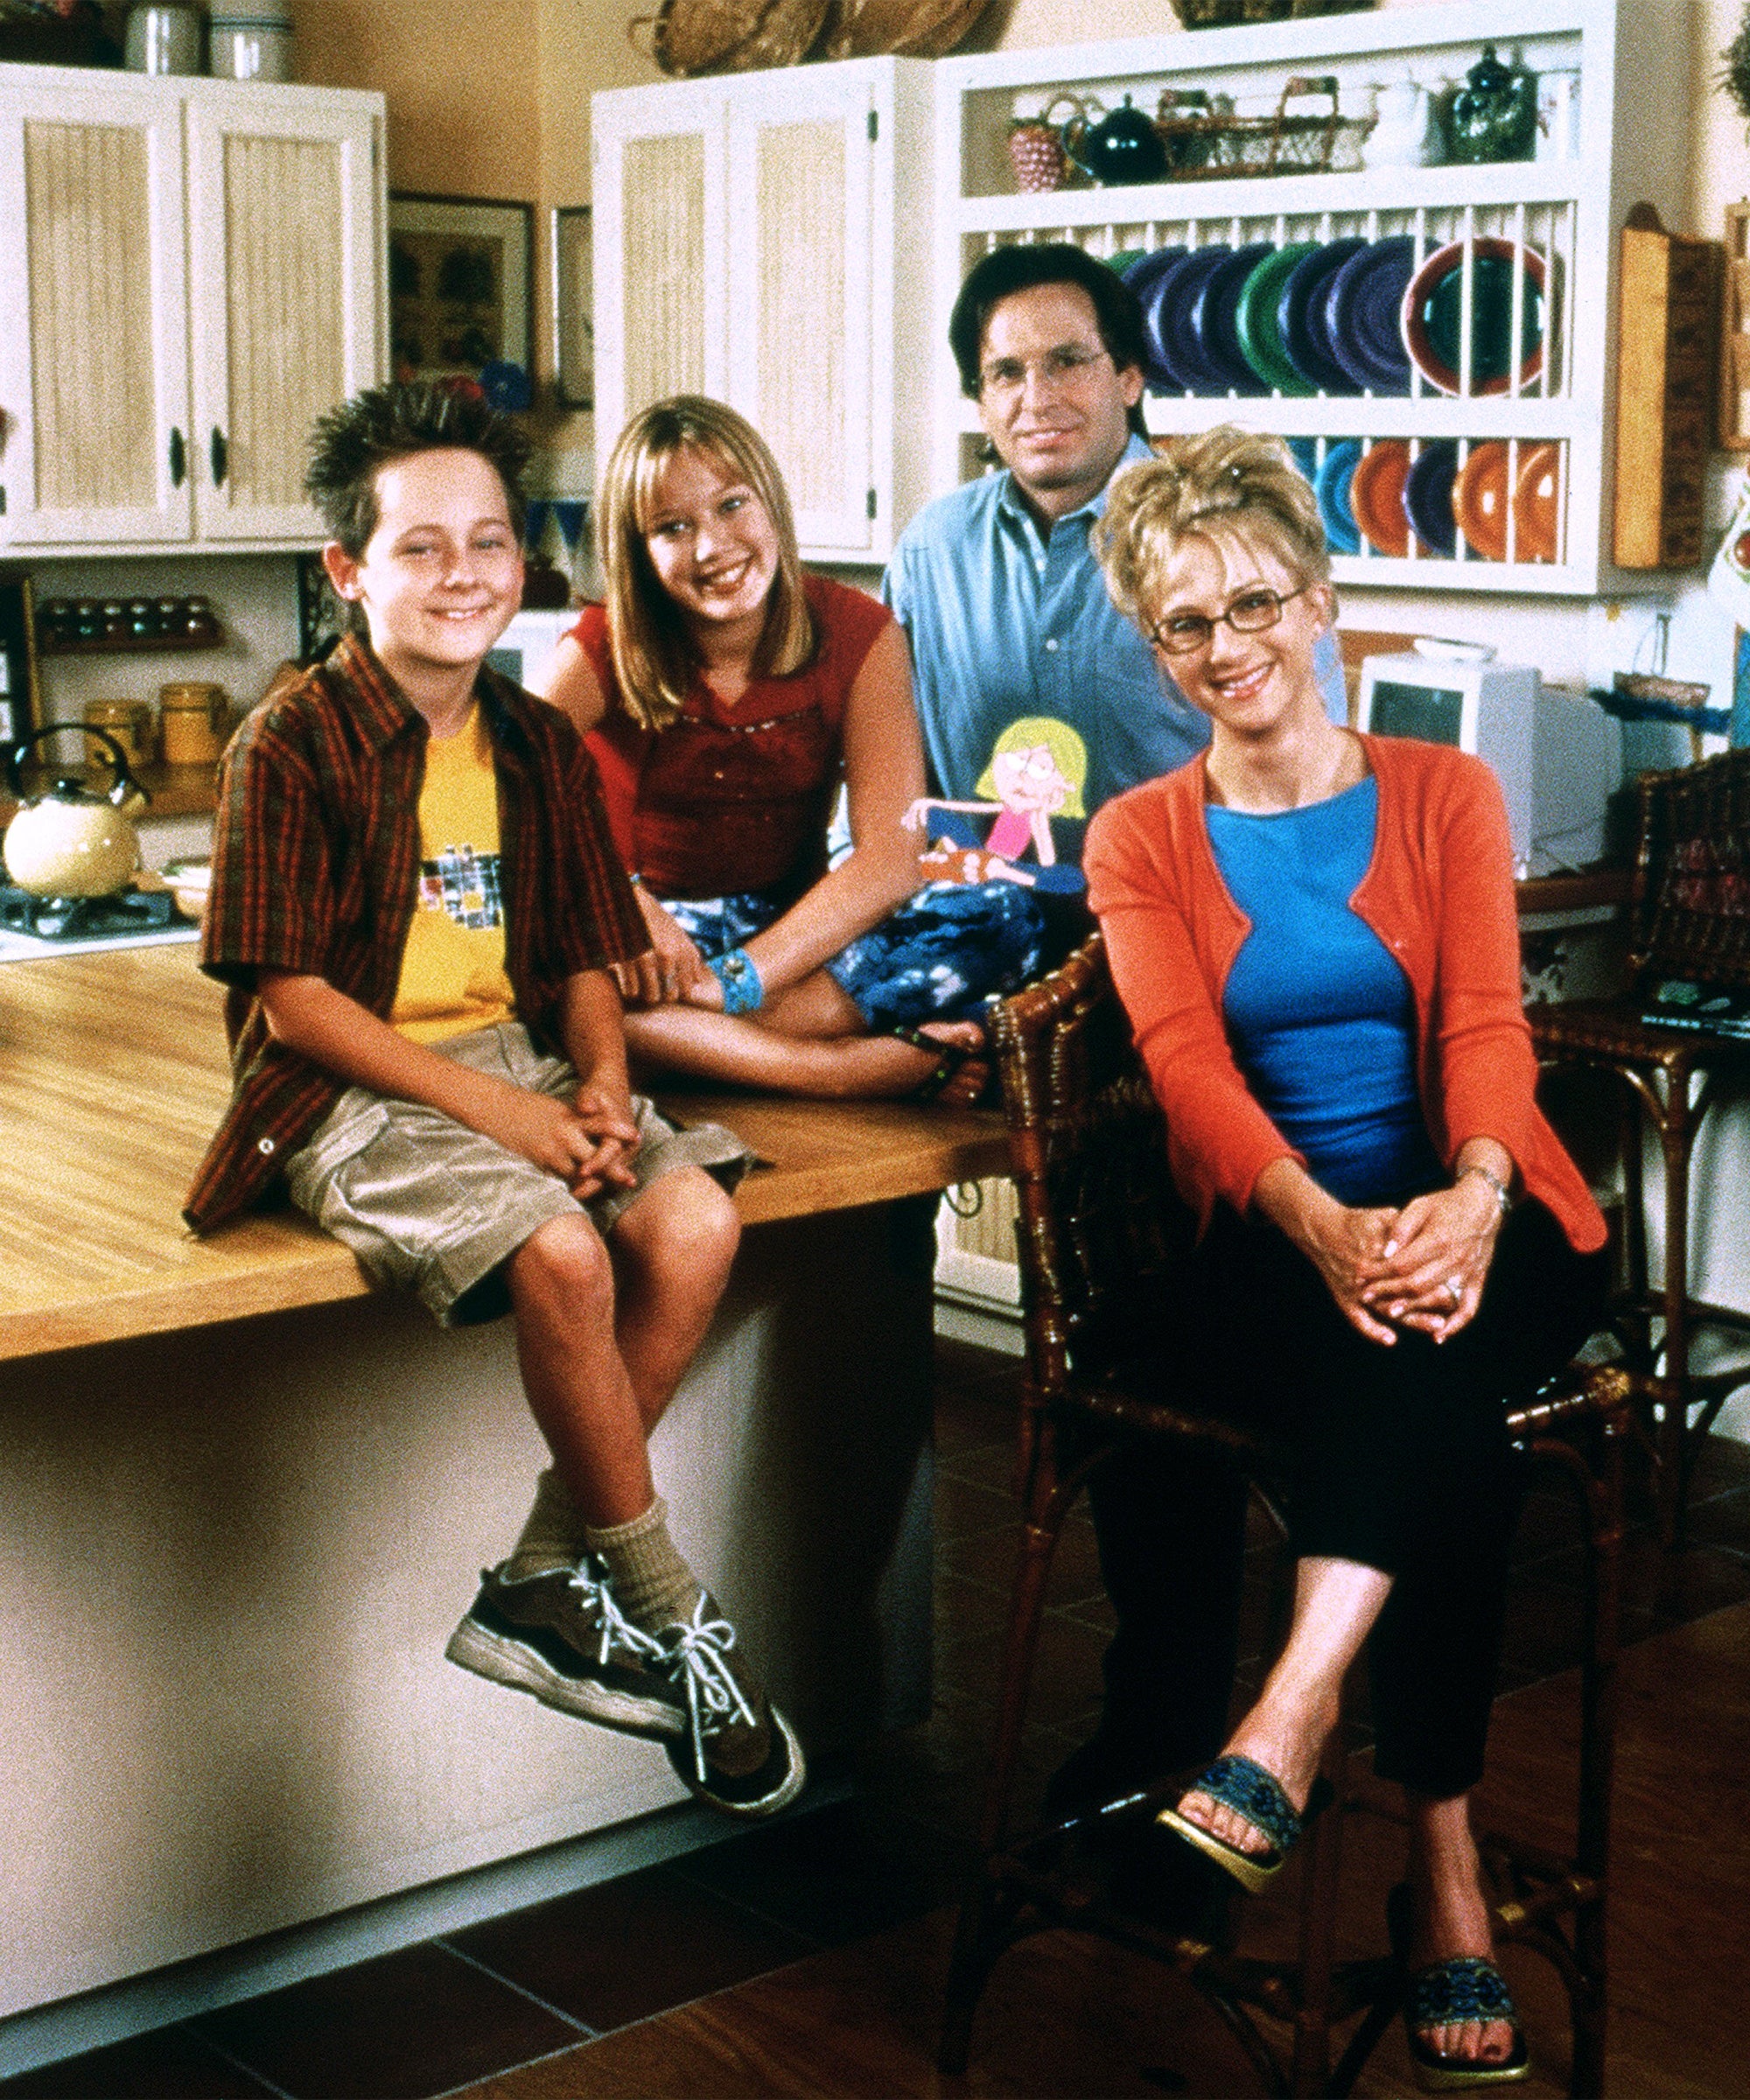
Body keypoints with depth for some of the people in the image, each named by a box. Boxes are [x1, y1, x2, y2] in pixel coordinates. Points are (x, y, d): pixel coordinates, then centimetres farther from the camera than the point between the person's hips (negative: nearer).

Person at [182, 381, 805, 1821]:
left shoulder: (539, 746, 12)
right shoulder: (294, 745, -8)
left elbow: (584, 957, 15)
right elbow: (292, 999, -12)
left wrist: (602, 1082, -8)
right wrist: (496, 1110, -18)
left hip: (521, 1063, 6)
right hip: (355, 1093, -6)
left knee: (695, 1221, -21)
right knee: (561, 1255, -30)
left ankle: (544, 1591, -8)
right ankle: (675, 1627, -11)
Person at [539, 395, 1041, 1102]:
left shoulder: (857, 633, -6)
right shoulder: (602, 652, -7)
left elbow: (889, 858, -16)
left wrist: (735, 980, -29)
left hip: (798, 928, 1)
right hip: (658, 932, -1)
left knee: (1002, 919, -24)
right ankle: (881, 1064, -36)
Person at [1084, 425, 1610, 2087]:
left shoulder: (1443, 795, 12)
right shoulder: (1141, 842, 12)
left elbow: (1486, 1022, -4)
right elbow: (1188, 1064, -6)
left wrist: (1469, 1203, -28)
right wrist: (1324, 1226, -28)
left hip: (1478, 1226, 1)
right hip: (1272, 1247, 0)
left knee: (1432, 1347, -37)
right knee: (1437, 1404, -34)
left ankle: (1287, 1733, -45)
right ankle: (1441, 1865, -37)